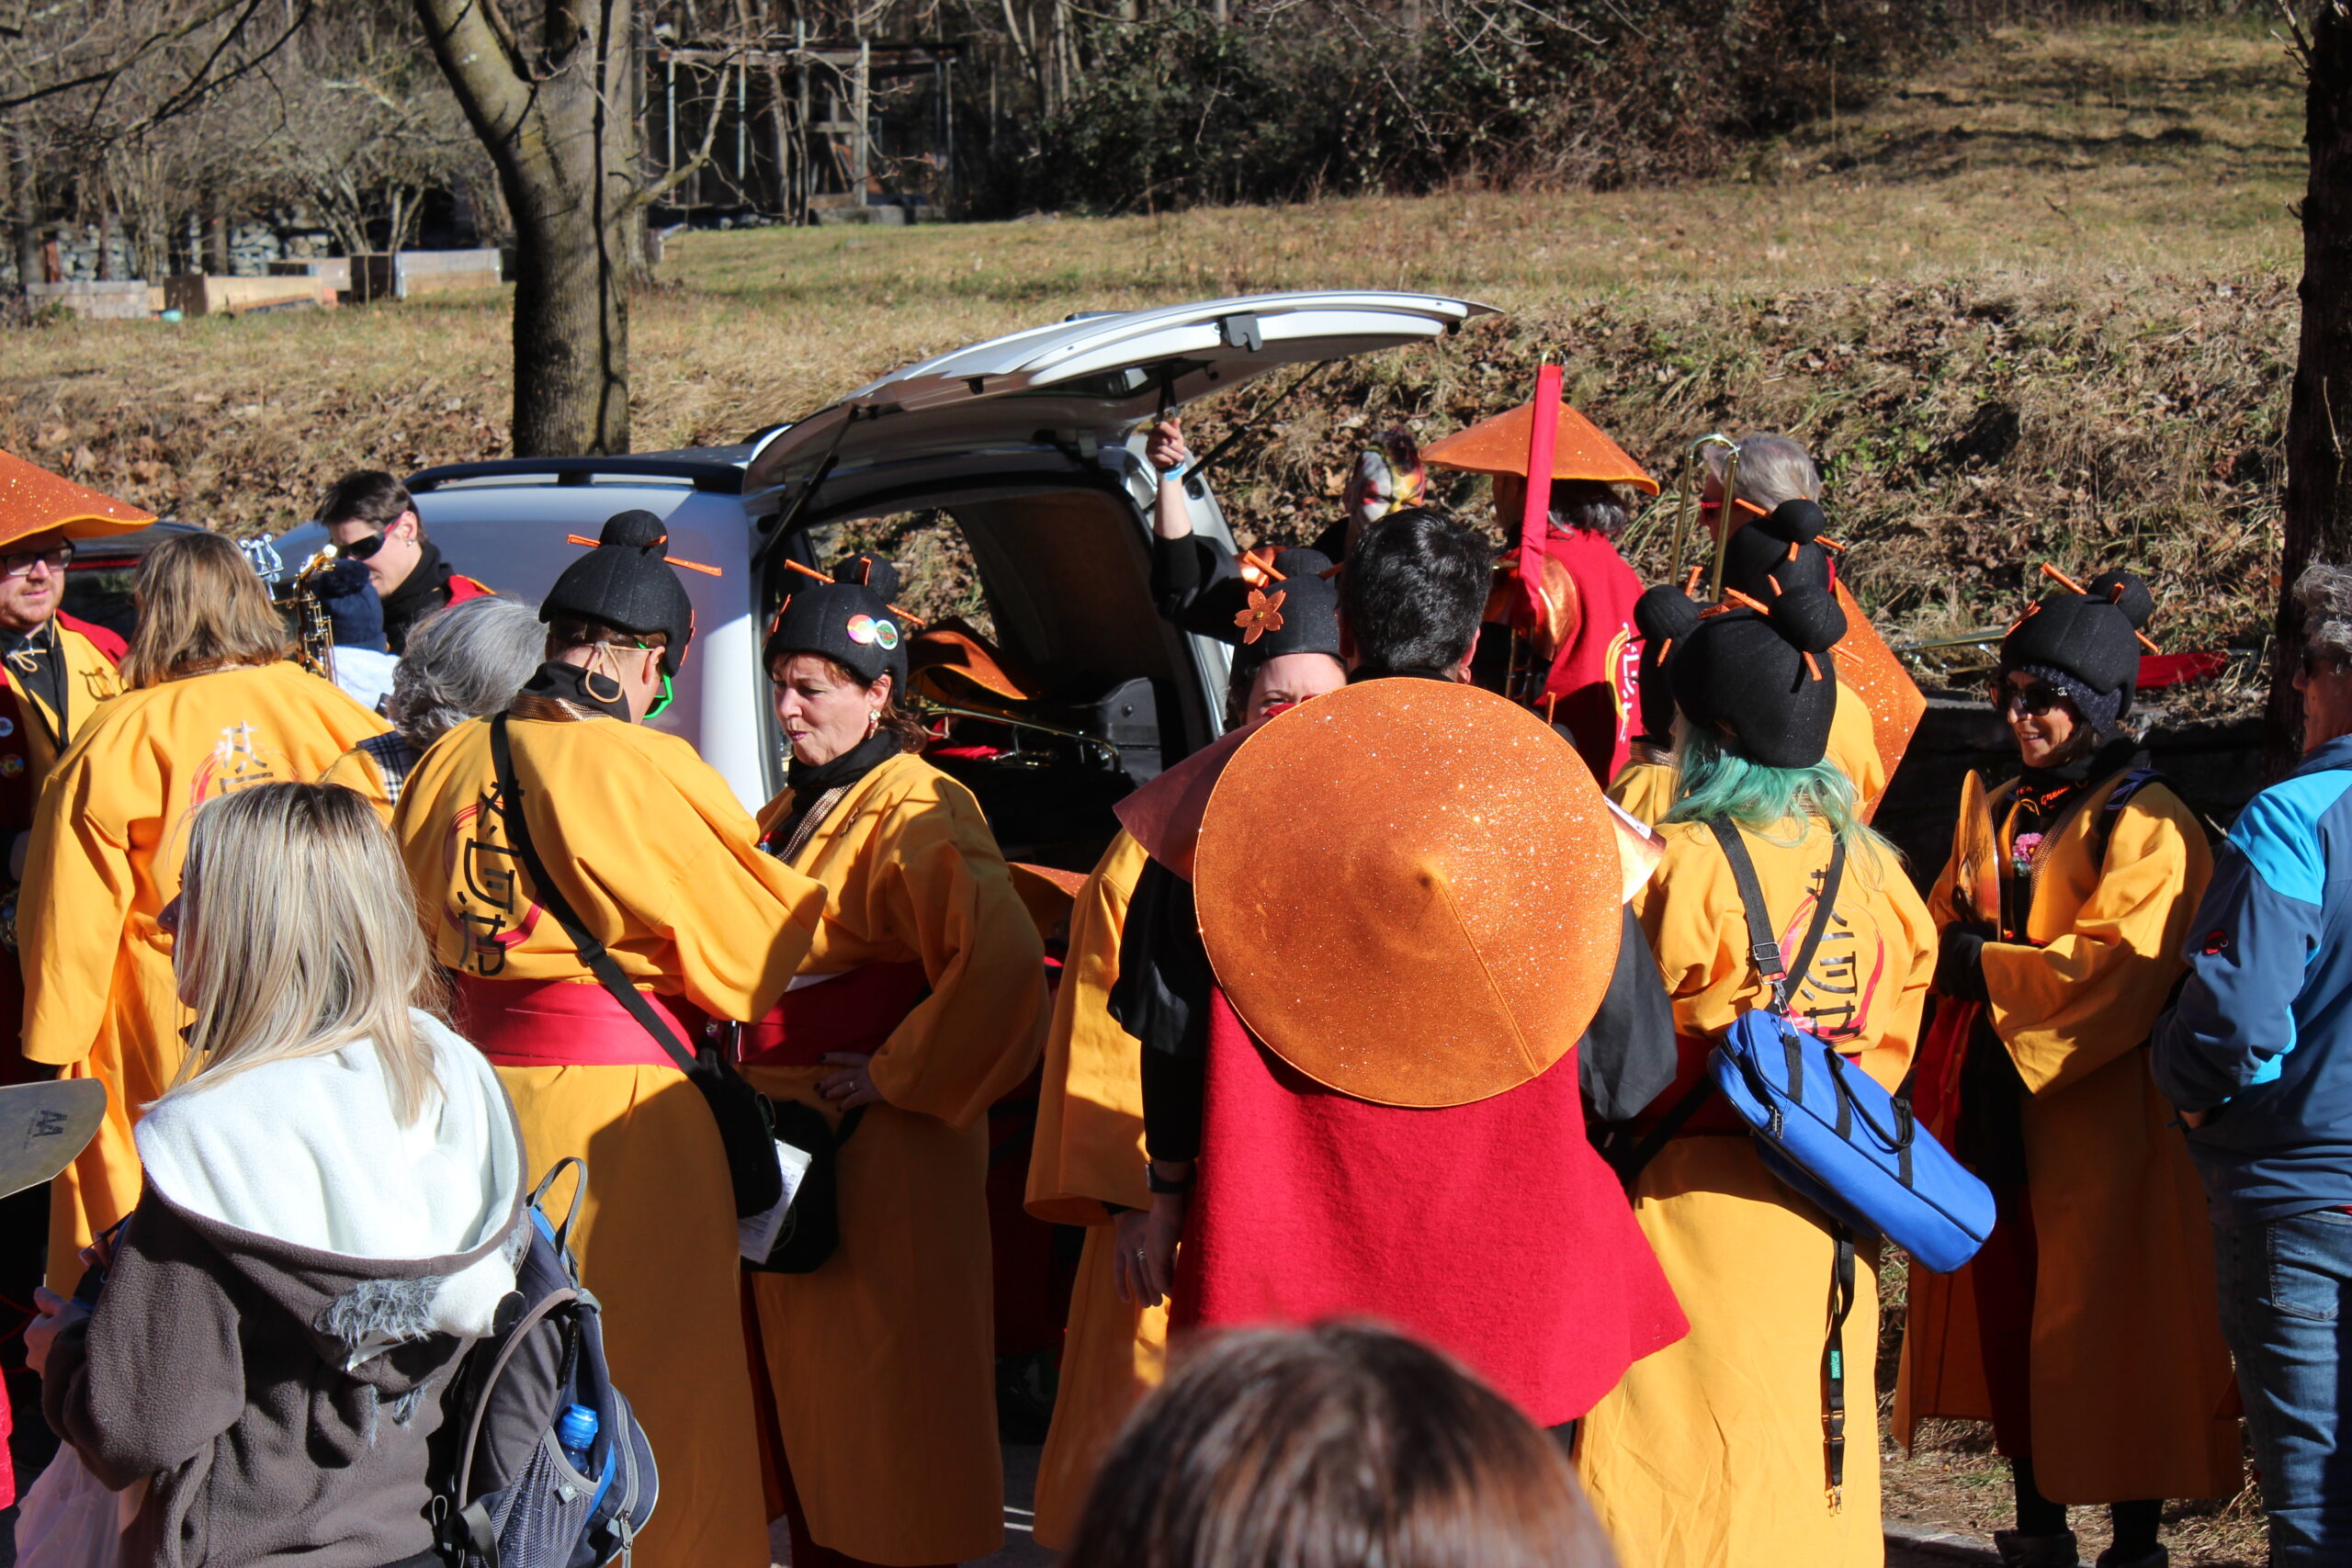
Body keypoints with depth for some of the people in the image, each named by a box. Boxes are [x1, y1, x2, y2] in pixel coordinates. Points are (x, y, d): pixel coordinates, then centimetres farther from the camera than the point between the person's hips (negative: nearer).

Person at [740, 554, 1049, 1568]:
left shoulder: (916, 813, -14)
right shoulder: (788, 814, 14)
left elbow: (1002, 958, -30)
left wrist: (901, 1075, -20)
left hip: (879, 1146, -8)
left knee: (880, 1380, -2)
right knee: (801, 1370, 13)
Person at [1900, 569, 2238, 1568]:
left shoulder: (2147, 825, -8)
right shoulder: (2000, 814, 15)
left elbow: (2123, 965, -19)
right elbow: (1942, 926, 21)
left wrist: (1988, 968, -15)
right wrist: (1953, 952, -1)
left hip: (2101, 1117, -7)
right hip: (1997, 1102, 7)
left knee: (2108, 1329, -3)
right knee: (2005, 1311, 8)